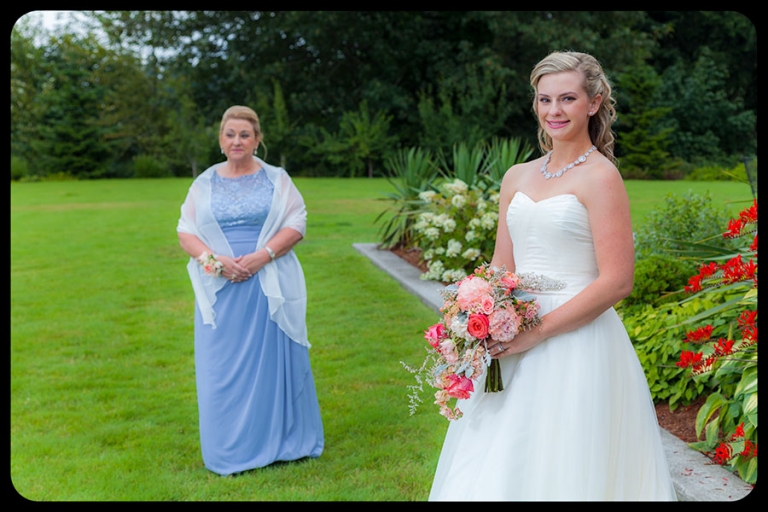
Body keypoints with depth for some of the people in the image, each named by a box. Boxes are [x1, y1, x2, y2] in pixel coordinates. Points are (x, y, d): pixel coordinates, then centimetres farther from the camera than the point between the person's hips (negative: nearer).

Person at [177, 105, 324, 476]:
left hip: (269, 285, -1)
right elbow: (186, 233, 4)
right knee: (224, 366, 4)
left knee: (273, 359, 4)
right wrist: (215, 261, -13)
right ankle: (230, 450, 17)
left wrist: (263, 255, -16)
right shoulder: (204, 184, 9)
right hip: (221, 288, 1)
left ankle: (279, 442, 19)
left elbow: (296, 225, -2)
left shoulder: (276, 179, 5)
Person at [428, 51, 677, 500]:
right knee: (496, 471, 13)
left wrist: (537, 332, -17)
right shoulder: (517, 178, 11)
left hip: (578, 345, -6)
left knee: (563, 470, 3)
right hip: (513, 346, 6)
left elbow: (617, 281, -14)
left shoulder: (600, 176, -8)